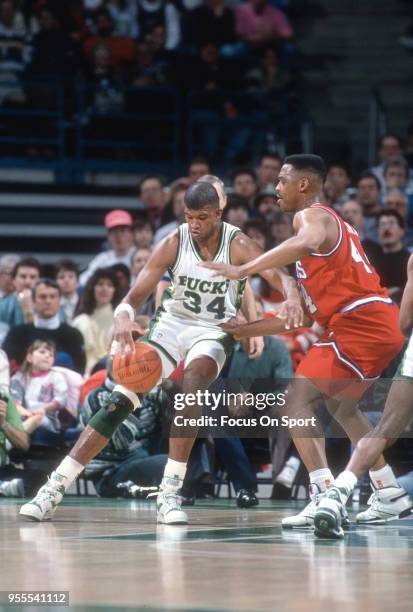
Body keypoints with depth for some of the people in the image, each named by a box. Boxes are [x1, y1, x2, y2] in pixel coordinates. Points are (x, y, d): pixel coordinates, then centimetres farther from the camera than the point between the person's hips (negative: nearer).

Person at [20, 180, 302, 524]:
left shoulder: (237, 245, -18)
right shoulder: (174, 244, -14)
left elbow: (279, 276, -31)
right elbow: (136, 295, -15)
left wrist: (291, 296, -56)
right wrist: (124, 316, -39)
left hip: (214, 330, -2)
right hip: (171, 324, 2)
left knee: (195, 379, -34)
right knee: (120, 401, -9)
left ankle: (170, 493, -30)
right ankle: (56, 488, -6)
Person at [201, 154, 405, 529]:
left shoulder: (312, 215, -3)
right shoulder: (331, 222, 26)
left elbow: (306, 242, -33)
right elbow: (307, 316, 26)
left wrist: (242, 270, -31)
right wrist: (249, 329, 24)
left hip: (358, 326, -10)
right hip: (382, 325, 10)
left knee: (297, 402, -12)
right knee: (341, 406, 29)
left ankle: (325, 495, -25)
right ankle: (389, 496, 31)